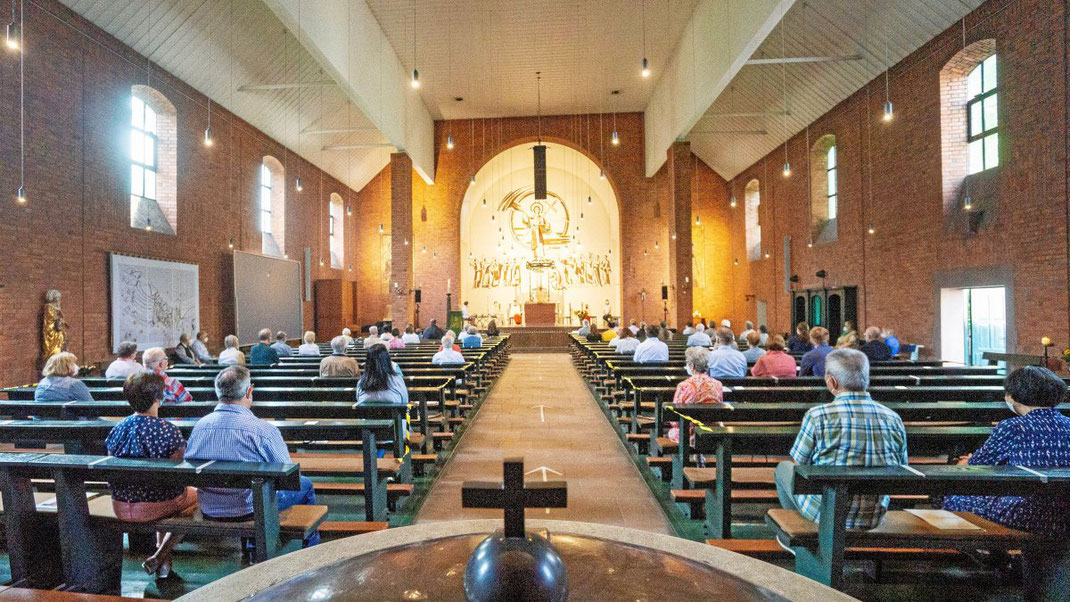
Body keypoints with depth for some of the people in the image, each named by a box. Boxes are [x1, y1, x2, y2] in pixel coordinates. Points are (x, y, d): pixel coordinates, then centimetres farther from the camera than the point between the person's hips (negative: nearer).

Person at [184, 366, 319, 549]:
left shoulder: (200, 425, -8)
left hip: (208, 511, 6)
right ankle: (312, 546, 34)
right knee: (304, 484, 17)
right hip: (250, 511, -6)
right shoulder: (262, 429, -24)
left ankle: (251, 545, 46)